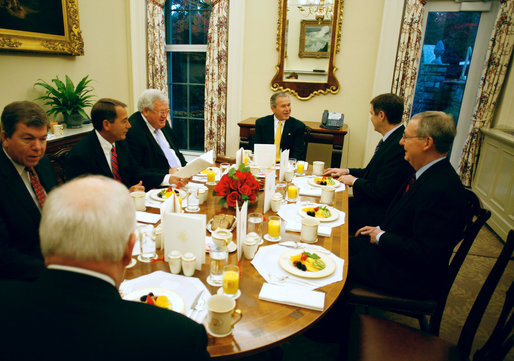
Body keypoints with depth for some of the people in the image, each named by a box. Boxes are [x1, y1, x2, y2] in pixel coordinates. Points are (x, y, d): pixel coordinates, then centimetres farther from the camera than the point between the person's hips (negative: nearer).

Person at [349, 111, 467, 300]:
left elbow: (425, 254, -29)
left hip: (414, 278, -9)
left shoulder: (441, 190, -31)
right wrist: (379, 229, 3)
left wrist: (381, 237, -18)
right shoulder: (428, 173, 0)